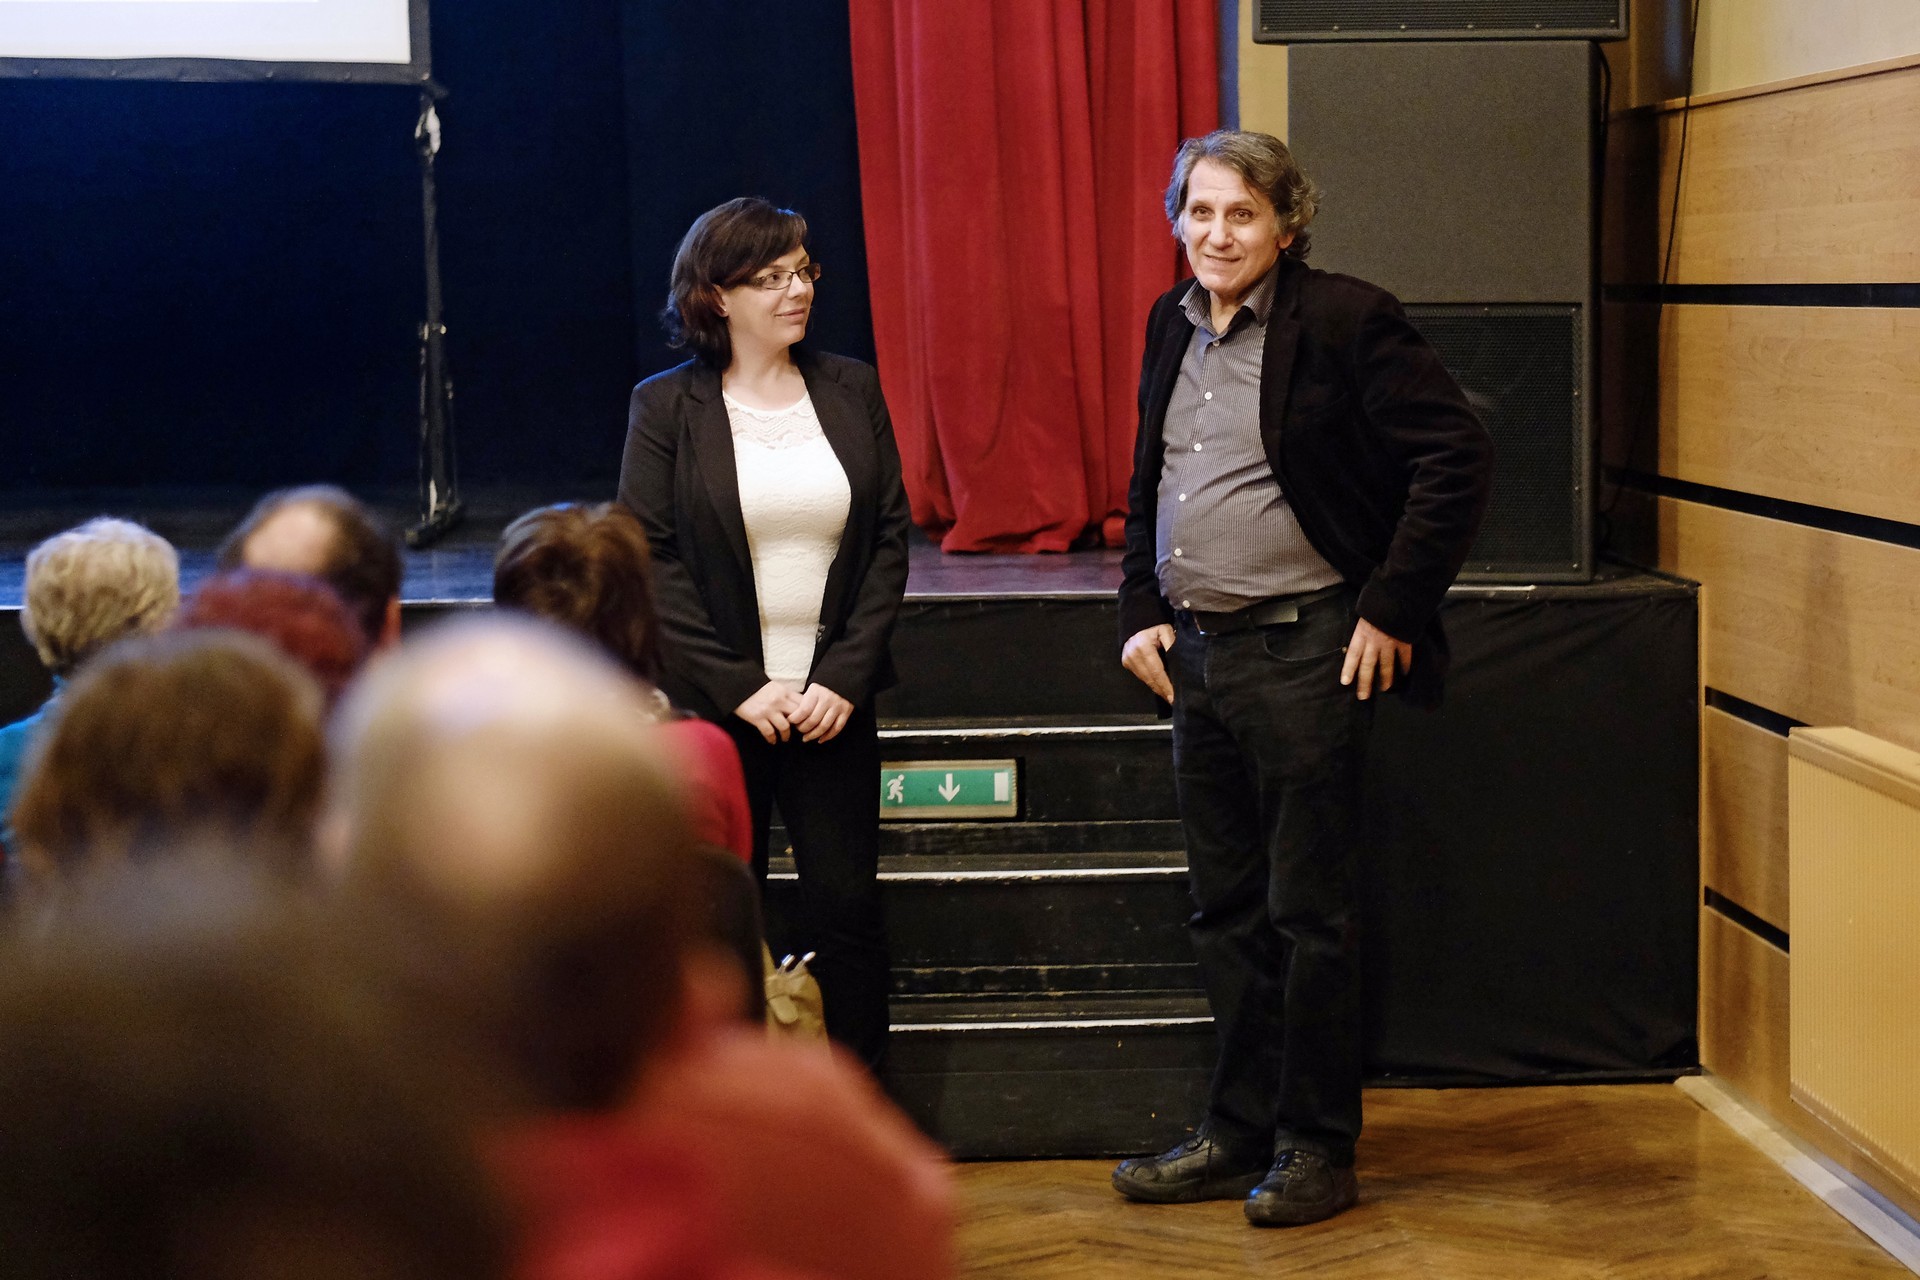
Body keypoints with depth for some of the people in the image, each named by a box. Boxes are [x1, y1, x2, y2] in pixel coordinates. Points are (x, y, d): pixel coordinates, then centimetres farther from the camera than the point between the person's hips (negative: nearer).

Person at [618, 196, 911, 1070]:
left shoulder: (851, 390, 8)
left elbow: (889, 541, 6)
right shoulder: (665, 407, 0)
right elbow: (650, 565, -5)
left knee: (848, 910, 2)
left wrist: (845, 677, -5)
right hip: (714, 706, -2)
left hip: (833, 703, 2)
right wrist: (739, 687, -12)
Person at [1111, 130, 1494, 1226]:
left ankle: (1317, 1149, 13)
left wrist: (1391, 609, -13)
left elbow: (1459, 456, -13)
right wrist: (1143, 610, 11)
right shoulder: (1174, 327, 11)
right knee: (1227, 913, 14)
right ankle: (1240, 1135, 24)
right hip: (1195, 654, 7)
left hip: (1304, 656, -7)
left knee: (1309, 912, 1)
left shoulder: (1346, 319, -11)